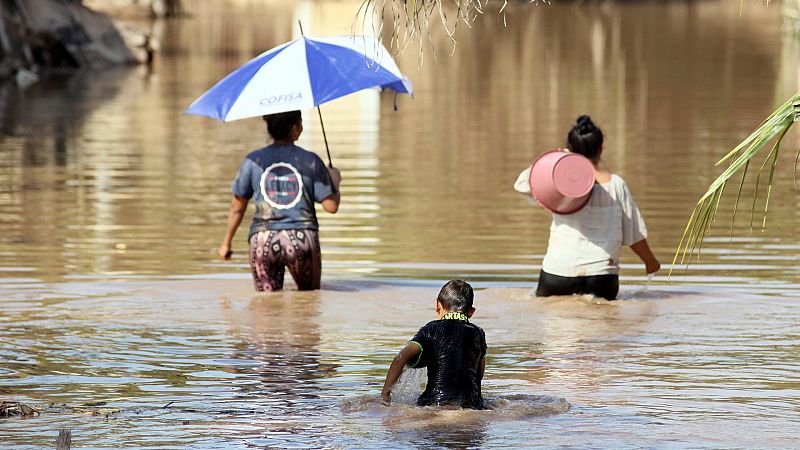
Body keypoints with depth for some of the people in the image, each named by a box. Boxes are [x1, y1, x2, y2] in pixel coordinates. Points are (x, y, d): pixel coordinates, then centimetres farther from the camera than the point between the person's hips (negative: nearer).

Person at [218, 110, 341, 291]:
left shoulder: (253, 161, 4)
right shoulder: (310, 161, 0)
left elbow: (237, 208, 8)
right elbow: (331, 206, 0)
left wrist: (226, 243, 21)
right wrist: (335, 180, 20)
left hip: (264, 241, 1)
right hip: (302, 239, -1)